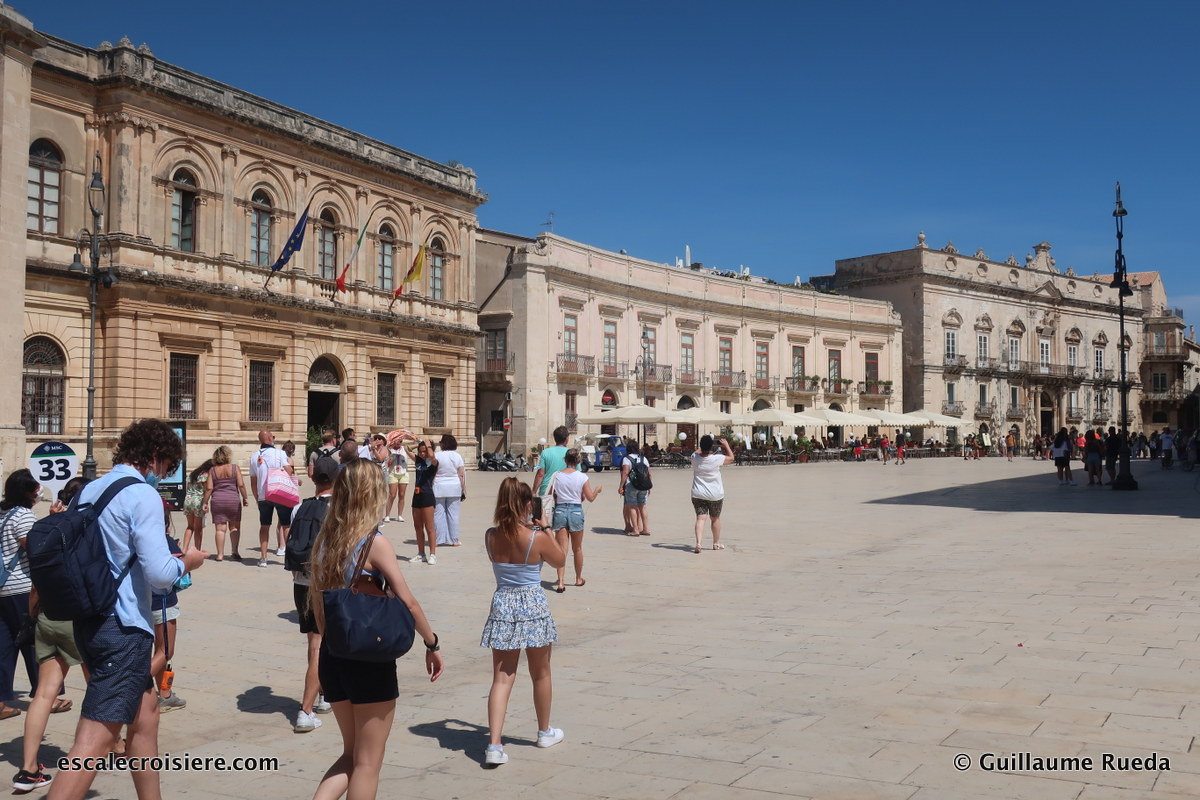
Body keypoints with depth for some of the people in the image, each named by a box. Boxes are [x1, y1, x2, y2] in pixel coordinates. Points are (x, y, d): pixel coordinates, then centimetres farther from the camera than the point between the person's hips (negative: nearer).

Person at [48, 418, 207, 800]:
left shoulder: (89, 490, 10)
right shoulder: (143, 496, -15)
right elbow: (158, 573, -22)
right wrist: (186, 562, -1)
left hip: (89, 621, 9)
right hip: (123, 627, -9)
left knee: (145, 711, 23)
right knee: (95, 741, -8)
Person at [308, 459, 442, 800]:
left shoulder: (325, 541, 3)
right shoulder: (375, 543, -15)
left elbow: (317, 607, 10)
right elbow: (407, 602, -15)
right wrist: (432, 645, -3)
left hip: (331, 657, 6)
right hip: (370, 659, -6)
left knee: (352, 754, 21)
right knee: (368, 761, 9)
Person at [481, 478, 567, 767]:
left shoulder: (490, 537, -5)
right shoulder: (538, 538, -17)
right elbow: (560, 561, 1)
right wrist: (546, 531, 6)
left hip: (502, 605, 3)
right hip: (533, 605, -3)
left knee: (501, 678, 6)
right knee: (541, 674, 18)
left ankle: (494, 744, -5)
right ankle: (545, 732, 35)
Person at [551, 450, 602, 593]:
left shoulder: (556, 476, -2)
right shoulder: (582, 477, -7)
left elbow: (552, 496, 2)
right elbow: (590, 498, -3)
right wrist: (598, 490, 15)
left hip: (560, 511, 1)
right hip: (576, 511, -1)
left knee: (561, 549, 1)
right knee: (577, 549, 17)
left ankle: (560, 582, -12)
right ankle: (579, 579, 32)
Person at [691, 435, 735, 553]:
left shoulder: (695, 458, -7)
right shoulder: (717, 458, -16)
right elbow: (731, 458, 2)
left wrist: (704, 445, 22)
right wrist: (726, 445, 11)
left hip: (698, 494, 1)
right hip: (715, 495, -1)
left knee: (700, 518, -3)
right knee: (715, 518, 16)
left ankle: (698, 543, -22)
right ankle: (716, 543, 30)